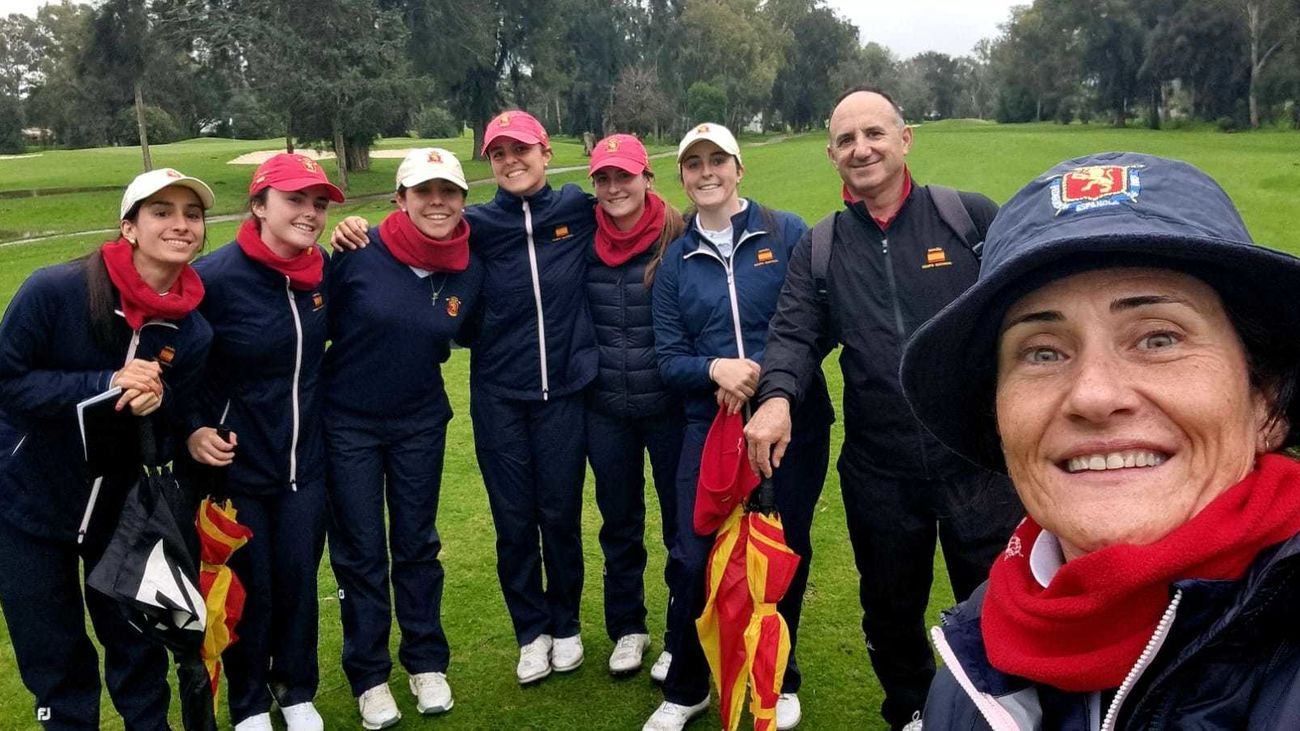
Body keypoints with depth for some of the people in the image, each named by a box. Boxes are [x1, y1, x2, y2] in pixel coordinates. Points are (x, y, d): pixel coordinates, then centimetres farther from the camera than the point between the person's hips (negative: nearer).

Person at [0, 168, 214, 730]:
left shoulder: (193, 334, -11)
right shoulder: (56, 290, -21)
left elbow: (167, 442, -5)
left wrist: (156, 405, -27)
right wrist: (104, 385, -30)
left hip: (120, 509, 3)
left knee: (138, 644, 14)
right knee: (55, 660, 11)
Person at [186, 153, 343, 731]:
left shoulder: (323, 272, -4)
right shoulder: (213, 276, -20)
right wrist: (192, 429, -20)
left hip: (305, 461, 4)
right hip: (235, 464, -4)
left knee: (299, 579, 13)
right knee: (248, 587, 11)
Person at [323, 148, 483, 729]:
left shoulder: (470, 270, -8)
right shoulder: (360, 252, -18)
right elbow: (320, 323, -9)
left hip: (420, 423, 3)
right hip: (347, 423, -2)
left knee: (417, 545, 13)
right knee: (359, 552, 7)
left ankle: (427, 664, 29)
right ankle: (369, 677, 23)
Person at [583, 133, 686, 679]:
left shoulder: (677, 238, -9)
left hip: (668, 404, -3)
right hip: (605, 410, 3)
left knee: (682, 520, 8)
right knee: (619, 522, 15)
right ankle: (627, 628, 33)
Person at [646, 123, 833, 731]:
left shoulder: (787, 234, 1)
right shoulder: (675, 261, 8)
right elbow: (668, 357, 4)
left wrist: (765, 374, -15)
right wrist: (716, 369, -16)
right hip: (711, 425, 1)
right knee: (695, 560, -1)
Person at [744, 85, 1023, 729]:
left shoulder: (970, 216, -2)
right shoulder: (818, 248, 5)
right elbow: (794, 333, -2)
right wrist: (777, 396, -21)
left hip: (979, 458, -2)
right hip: (878, 470, 3)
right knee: (890, 608, 20)